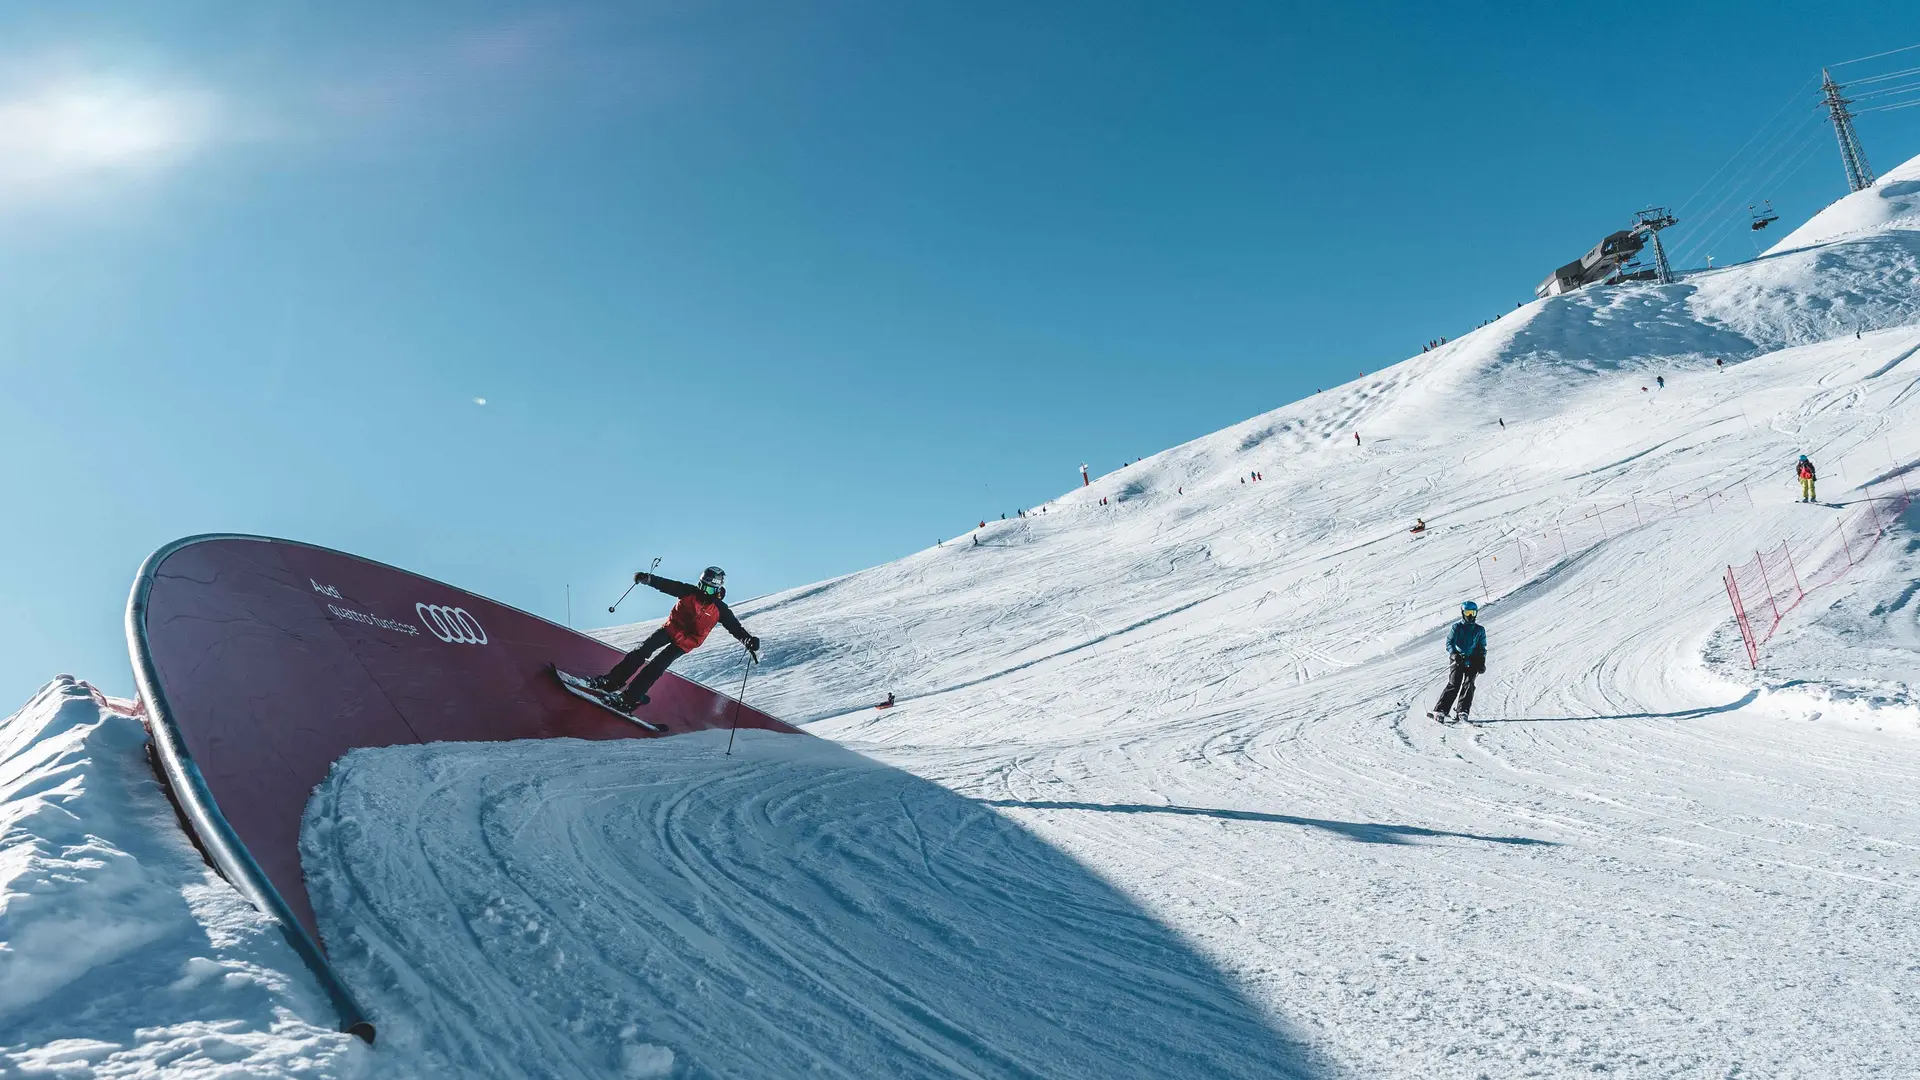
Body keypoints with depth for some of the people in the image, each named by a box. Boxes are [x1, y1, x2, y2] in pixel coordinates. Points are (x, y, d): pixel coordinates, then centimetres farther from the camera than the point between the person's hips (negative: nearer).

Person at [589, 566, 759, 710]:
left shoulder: (720, 610, -11)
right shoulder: (690, 592, -8)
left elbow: (735, 627, -14)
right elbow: (667, 585, -14)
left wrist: (749, 640, -31)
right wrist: (647, 578, -29)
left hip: (686, 643, -2)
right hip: (671, 628, 3)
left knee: (656, 666, -13)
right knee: (642, 651, -12)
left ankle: (629, 699, -12)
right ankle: (611, 681, -4)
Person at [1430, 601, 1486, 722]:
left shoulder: (1480, 630, 13)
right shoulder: (1457, 627, 6)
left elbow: (1482, 648, 16)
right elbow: (1449, 643, 1)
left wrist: (1482, 662, 4)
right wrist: (1454, 654, -17)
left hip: (1472, 661, 2)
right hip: (1457, 660, -2)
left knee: (1468, 685, -13)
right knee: (1453, 685, -13)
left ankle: (1462, 711, -14)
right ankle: (1440, 710, -17)